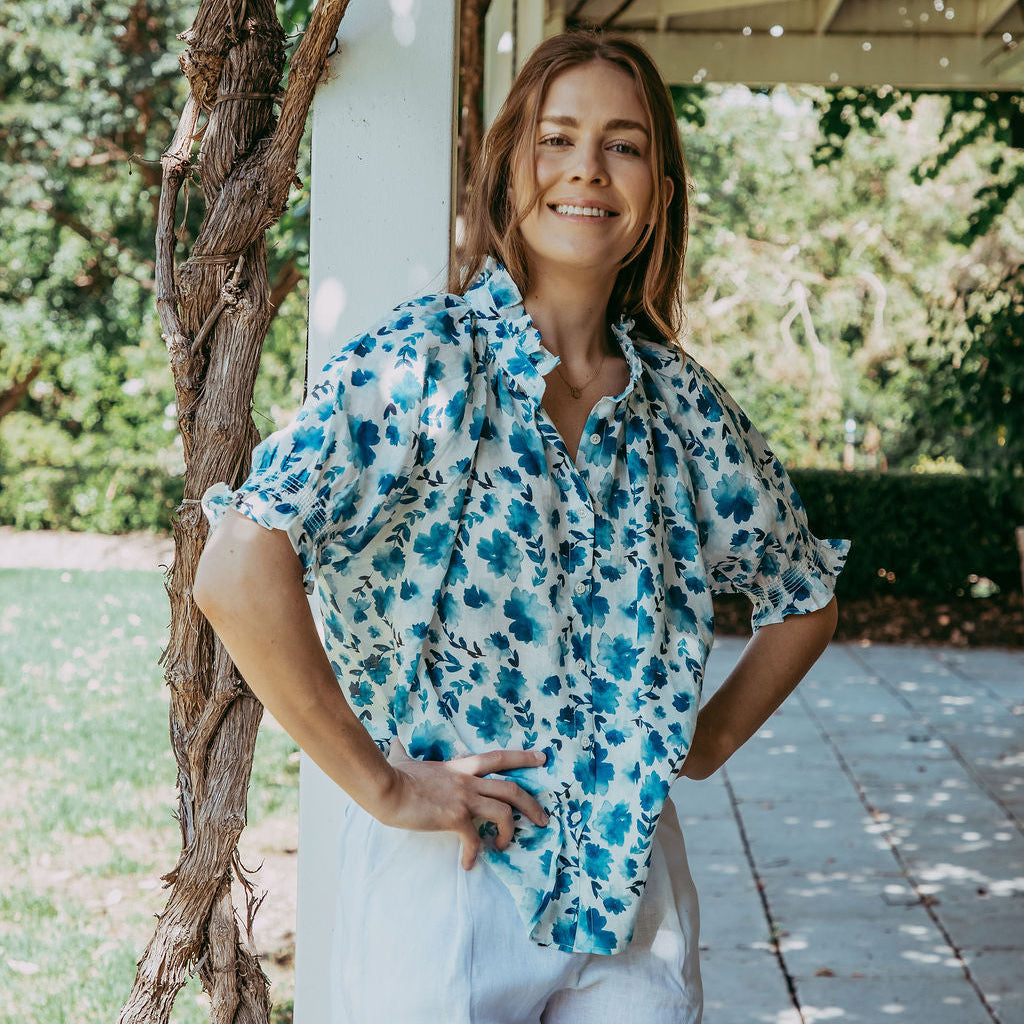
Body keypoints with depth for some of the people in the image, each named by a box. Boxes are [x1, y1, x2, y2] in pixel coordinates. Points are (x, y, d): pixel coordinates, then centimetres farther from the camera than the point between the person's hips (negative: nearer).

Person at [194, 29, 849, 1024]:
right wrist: (378, 784, -18)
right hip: (444, 879, -4)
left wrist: (707, 740, 9)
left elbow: (804, 596, 21)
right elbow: (238, 574, -23)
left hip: (633, 893, 5)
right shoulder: (424, 358, -11)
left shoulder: (682, 401, 5)